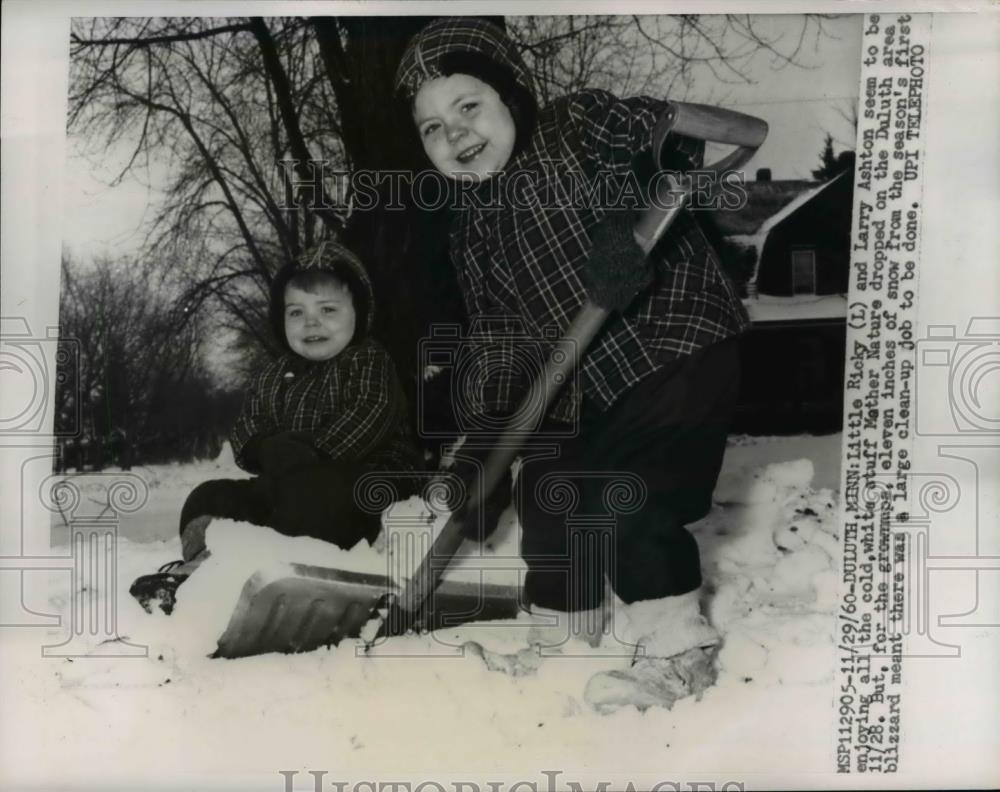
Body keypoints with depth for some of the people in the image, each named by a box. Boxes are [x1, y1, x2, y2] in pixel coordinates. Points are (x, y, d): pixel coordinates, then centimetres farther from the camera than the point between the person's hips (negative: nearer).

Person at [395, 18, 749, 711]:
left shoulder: (587, 124, -9)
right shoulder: (473, 233, 7)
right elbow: (502, 341, 10)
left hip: (680, 342, -7)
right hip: (586, 387, 7)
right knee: (546, 496, 11)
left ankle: (679, 651, 5)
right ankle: (560, 645, 33)